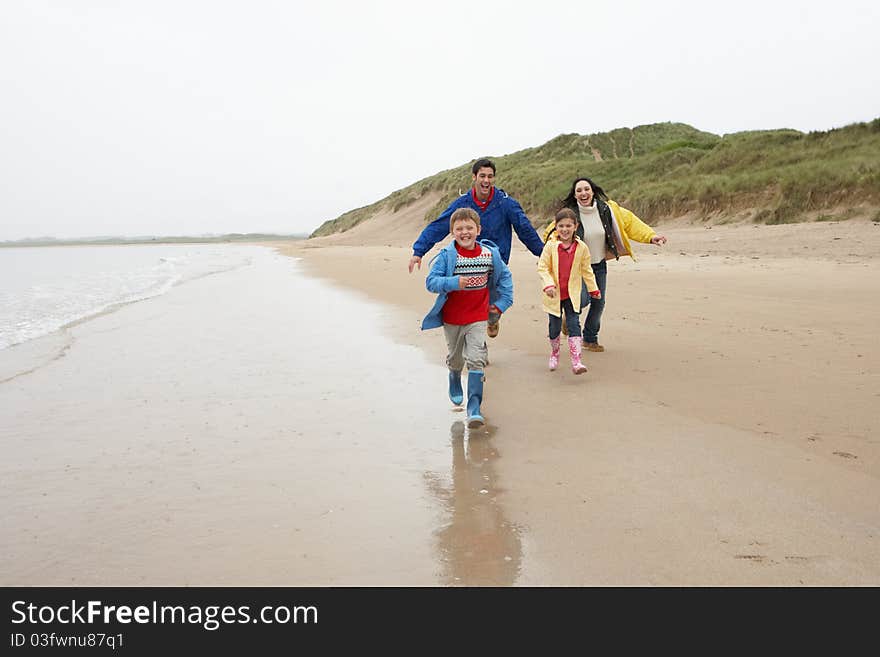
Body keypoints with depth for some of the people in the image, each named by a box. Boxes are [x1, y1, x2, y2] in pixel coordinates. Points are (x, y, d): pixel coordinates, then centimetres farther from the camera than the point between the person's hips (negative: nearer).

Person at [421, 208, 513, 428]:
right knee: (455, 358, 20)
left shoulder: (490, 254, -6)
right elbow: (431, 282, -19)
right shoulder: (446, 256, -15)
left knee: (476, 359, -12)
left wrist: (502, 302, 4)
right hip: (452, 317, 0)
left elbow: (505, 276, 9)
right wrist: (453, 282, -35)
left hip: (478, 317, 0)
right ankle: (454, 381, 54)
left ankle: (474, 406, -9)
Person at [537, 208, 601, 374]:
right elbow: (542, 268, -8)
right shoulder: (550, 246, -8)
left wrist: (594, 289, 14)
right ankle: (554, 354, 36)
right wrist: (548, 284, -23)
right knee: (555, 327, 11)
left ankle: (576, 362, -9)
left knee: (574, 326, -7)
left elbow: (586, 270, 10)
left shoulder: (581, 247, -2)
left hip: (572, 294, 1)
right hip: (554, 294, 0)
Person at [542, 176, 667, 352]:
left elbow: (629, 221, 0)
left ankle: (590, 339, 29)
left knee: (598, 303, 9)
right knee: (582, 299, -21)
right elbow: (551, 234, -6)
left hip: (599, 265, 4)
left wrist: (651, 236, -7)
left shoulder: (606, 209, -8)